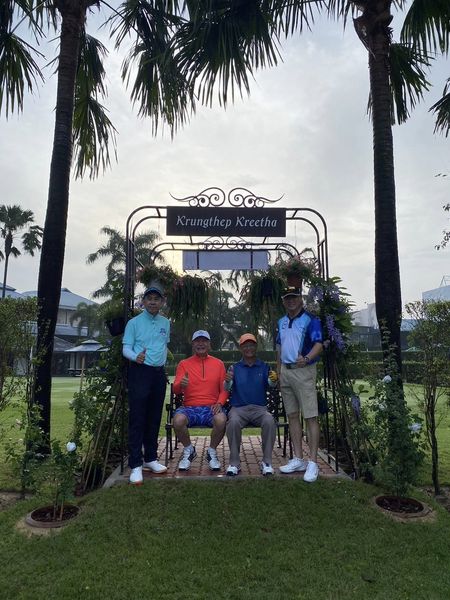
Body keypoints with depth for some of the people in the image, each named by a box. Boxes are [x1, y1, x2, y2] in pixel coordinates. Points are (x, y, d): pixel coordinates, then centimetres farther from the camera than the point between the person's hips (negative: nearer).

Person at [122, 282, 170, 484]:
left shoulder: (166, 323, 11)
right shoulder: (134, 322, -2)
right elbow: (126, 348, -8)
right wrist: (136, 357, -28)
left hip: (159, 373, 5)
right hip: (140, 372, -4)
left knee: (154, 419, 11)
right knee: (137, 419, -5)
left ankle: (151, 458, 24)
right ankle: (136, 464, 2)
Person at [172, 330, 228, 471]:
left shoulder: (218, 363, 11)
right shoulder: (184, 364, 9)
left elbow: (224, 389, 10)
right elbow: (175, 389, 0)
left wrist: (219, 403, -10)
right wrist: (181, 385, -24)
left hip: (211, 408, 0)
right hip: (189, 408, 0)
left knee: (221, 420, -33)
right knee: (178, 420, -32)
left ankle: (212, 452, -1)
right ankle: (189, 450, 0)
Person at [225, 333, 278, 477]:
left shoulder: (264, 367, 14)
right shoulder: (235, 368, 14)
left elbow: (271, 384, -4)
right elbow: (226, 389, 0)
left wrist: (273, 380, -28)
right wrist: (227, 381, -25)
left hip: (259, 407, 1)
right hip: (238, 407, 0)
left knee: (269, 421, -30)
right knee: (233, 422, -32)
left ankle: (267, 461, -17)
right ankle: (234, 462, -18)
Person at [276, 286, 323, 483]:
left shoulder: (310, 320, -7)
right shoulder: (282, 322, 14)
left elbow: (318, 344, -17)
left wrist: (306, 358, -35)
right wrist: (279, 372, 16)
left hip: (304, 372, -7)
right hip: (285, 371, 7)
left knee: (310, 416, -5)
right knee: (292, 416, 11)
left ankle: (313, 463, 1)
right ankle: (298, 459, 21)